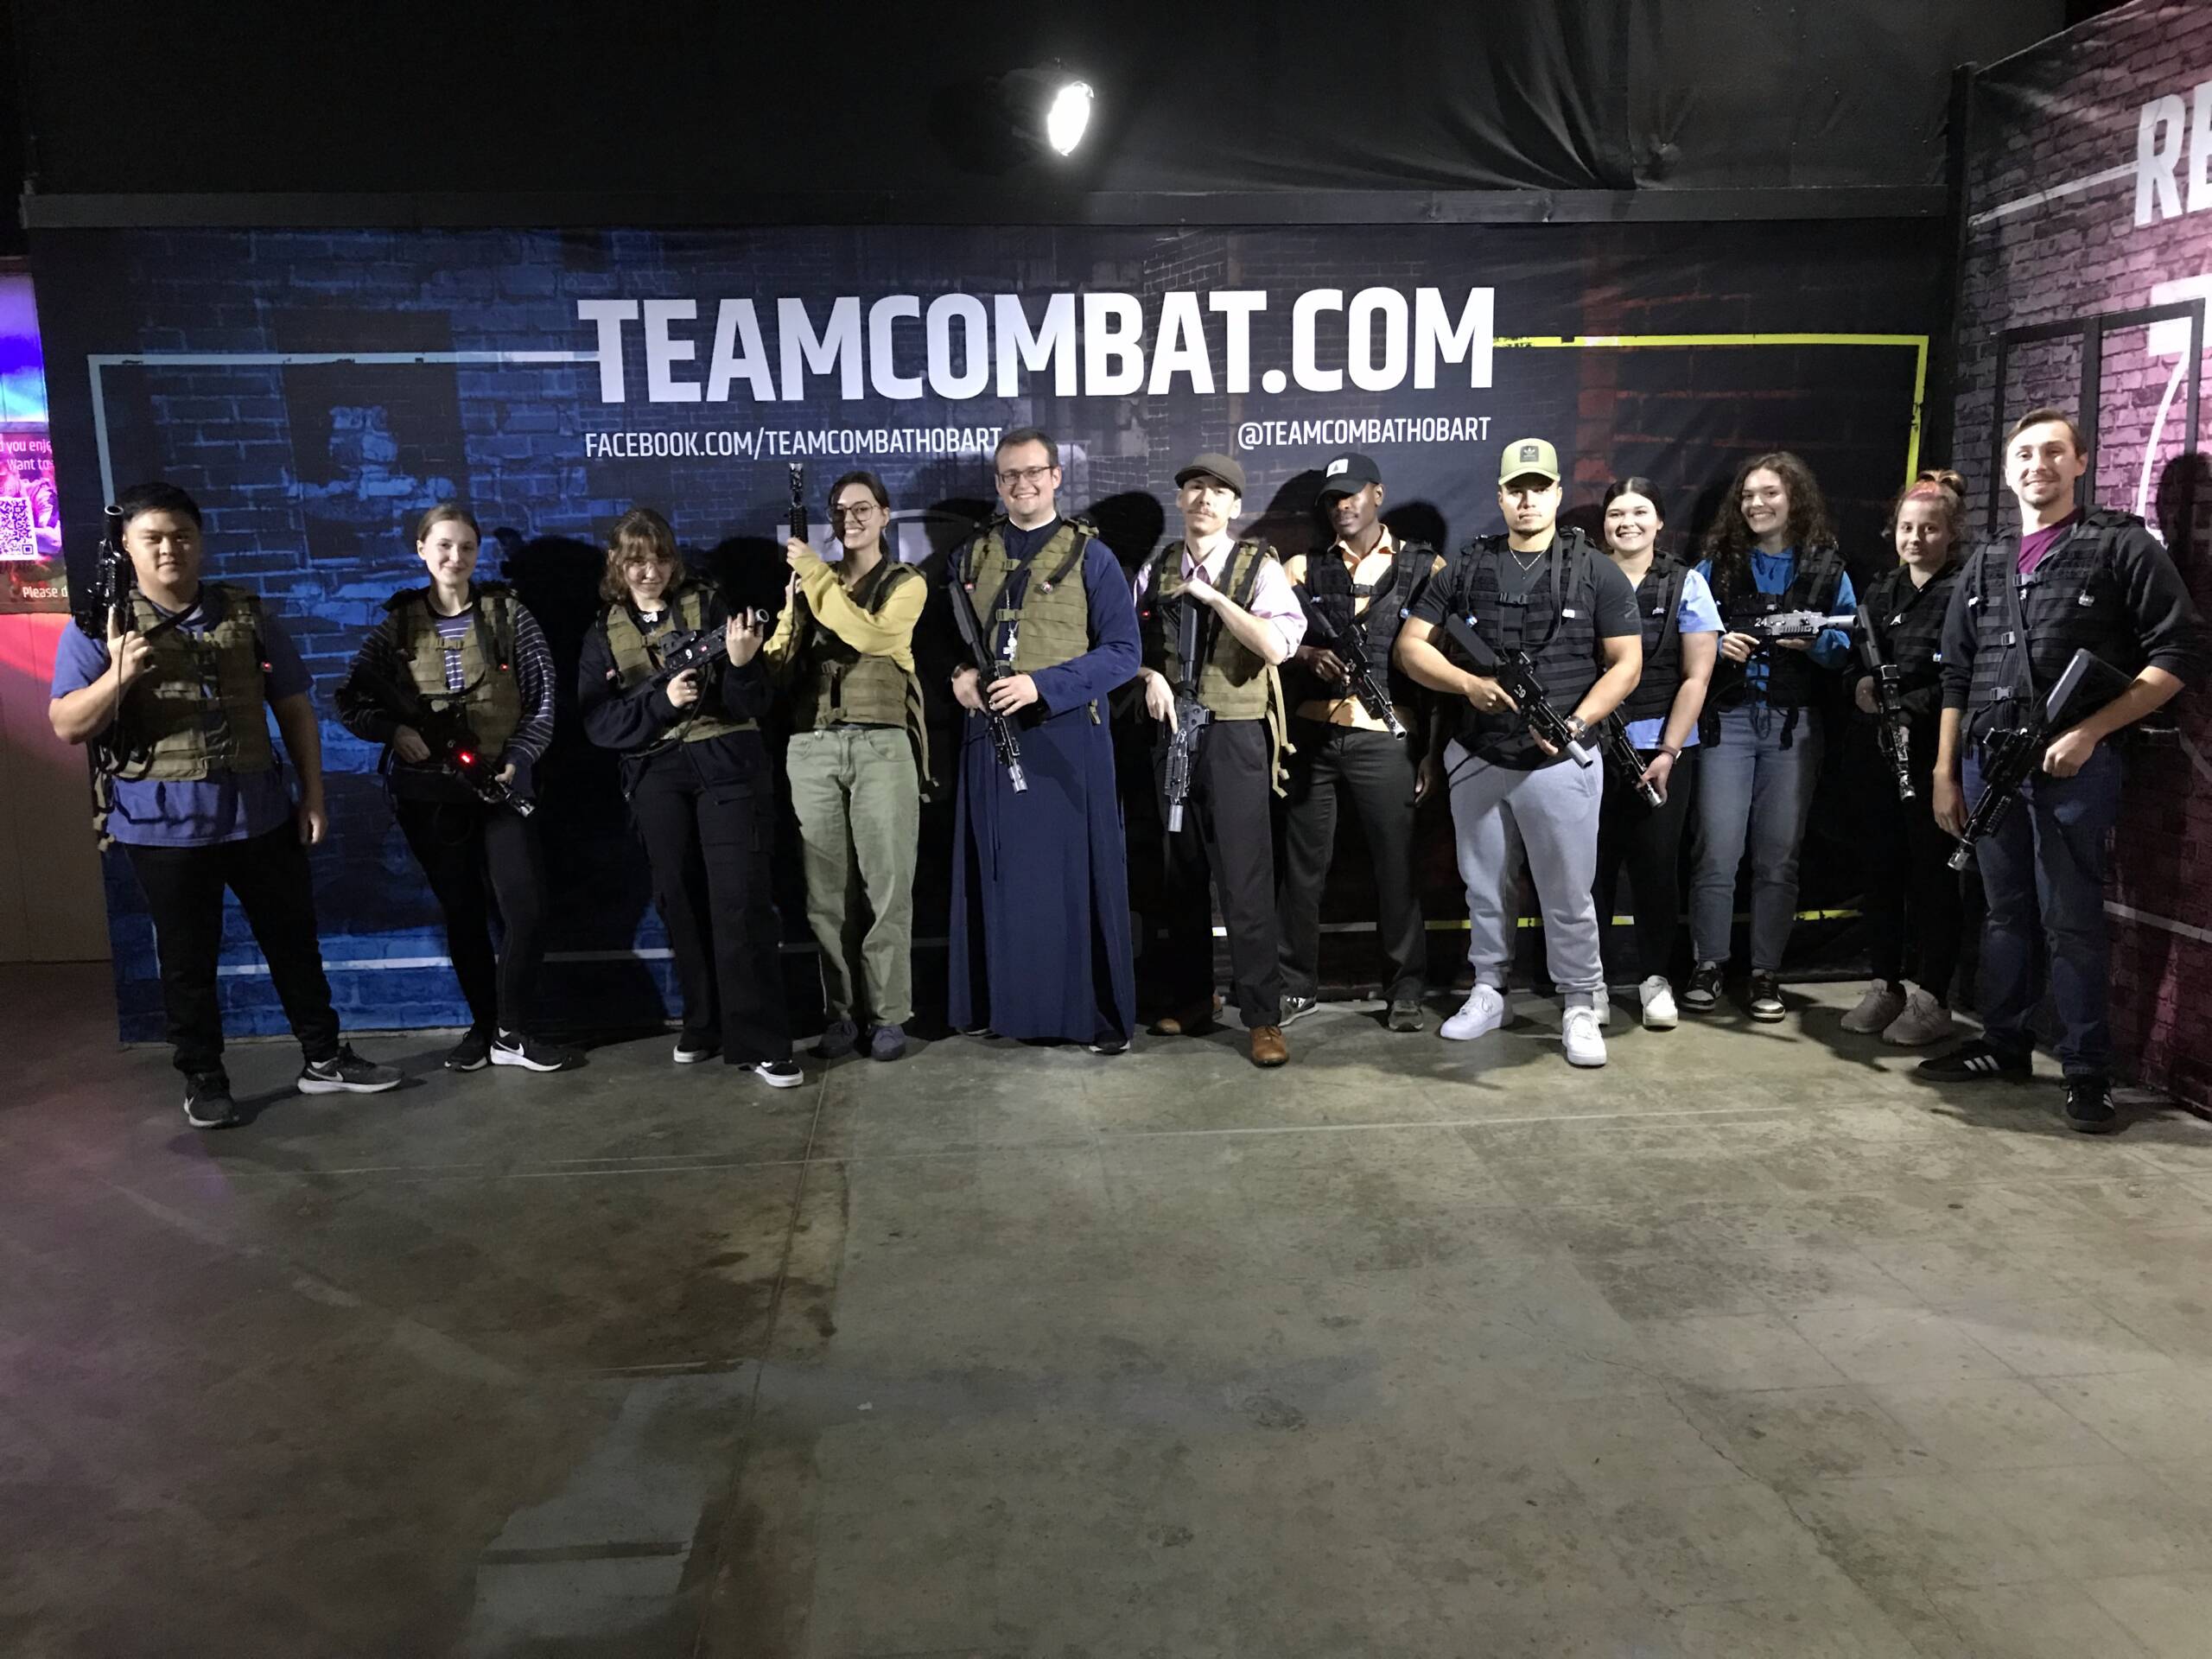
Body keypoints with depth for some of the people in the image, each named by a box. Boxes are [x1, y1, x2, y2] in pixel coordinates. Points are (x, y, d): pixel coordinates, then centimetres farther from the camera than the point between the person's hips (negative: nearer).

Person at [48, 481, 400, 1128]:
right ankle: (203, 1080, 23)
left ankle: (323, 1058, 25)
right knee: (187, 959, 8)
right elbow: (68, 727, -7)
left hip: (261, 814, 3)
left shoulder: (246, 614, 5)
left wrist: (312, 794, 4)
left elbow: (295, 706, 8)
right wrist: (118, 675, -24)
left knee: (293, 939, 12)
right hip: (166, 826, -2)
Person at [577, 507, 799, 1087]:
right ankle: (703, 1024, 23)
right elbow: (599, 722, -2)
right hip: (656, 777, 3)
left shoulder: (709, 607, 2)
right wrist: (663, 700, -16)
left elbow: (754, 706, -3)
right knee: (681, 902, 8)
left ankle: (759, 1042, -7)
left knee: (740, 899, -10)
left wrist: (741, 664, -23)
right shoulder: (604, 634, 10)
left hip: (726, 763, -3)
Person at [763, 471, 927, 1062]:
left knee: (887, 885, -3)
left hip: (882, 745, -3)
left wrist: (817, 577, -11)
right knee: (826, 888, 3)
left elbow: (872, 636, -13)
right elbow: (780, 666, 11)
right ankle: (842, 1012, 12)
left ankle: (888, 1014, 5)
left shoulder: (906, 584, 8)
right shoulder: (807, 582, 18)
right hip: (812, 747, 3)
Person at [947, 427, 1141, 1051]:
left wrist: (1040, 685, -16)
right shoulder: (970, 556, 13)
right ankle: (997, 1000, 20)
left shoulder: (1090, 556, 0)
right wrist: (959, 674, -6)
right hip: (989, 731, 4)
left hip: (1067, 735, -3)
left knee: (1078, 873, 0)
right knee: (995, 873, 8)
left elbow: (1123, 652, -6)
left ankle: (1098, 1012, 10)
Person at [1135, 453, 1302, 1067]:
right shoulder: (1157, 569, 10)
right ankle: (1189, 999, 25)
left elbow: (1277, 647, -18)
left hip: (1235, 735, -4)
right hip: (1173, 734, 5)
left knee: (1244, 879, -7)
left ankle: (1263, 1017, 1)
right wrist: (1152, 676, -2)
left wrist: (1209, 594, -17)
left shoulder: (1258, 567, -4)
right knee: (1183, 873, 12)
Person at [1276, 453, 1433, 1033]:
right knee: (1303, 864, 6)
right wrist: (1308, 655, -15)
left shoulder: (1423, 567, 6)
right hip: (1312, 735, 2)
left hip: (1385, 738, -2)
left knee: (1396, 864, 2)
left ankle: (1405, 989, 14)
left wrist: (1434, 748, 0)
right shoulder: (1304, 569, 13)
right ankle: (1296, 985, 17)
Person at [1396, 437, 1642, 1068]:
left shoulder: (1596, 571, -1)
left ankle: (1580, 1008, 14)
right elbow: (1410, 644, 4)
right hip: (1475, 759, 3)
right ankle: (1488, 992, 28)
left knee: (1568, 894, 2)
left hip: (1560, 762, -2)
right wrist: (1470, 684, -12)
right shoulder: (1464, 567, 4)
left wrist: (1576, 724, -15)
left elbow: (1626, 663, -2)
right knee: (1485, 888, 14)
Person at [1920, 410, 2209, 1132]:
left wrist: (2090, 731, -14)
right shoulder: (1985, 566, 16)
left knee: (2072, 922, -3)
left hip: (2074, 765, -5)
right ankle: (2002, 1044, 24)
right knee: (2004, 912, 12)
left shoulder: (2121, 545, 1)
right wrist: (1944, 773, 12)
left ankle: (2087, 1072, 6)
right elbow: (1956, 678, 18)